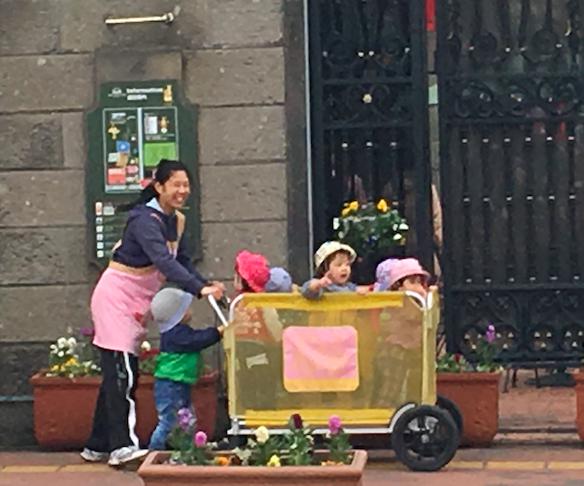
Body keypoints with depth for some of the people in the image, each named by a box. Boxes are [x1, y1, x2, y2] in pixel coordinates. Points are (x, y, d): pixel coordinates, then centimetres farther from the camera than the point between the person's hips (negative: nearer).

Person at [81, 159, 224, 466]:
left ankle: (98, 446, 16)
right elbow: (164, 261, -37)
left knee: (119, 373, 10)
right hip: (116, 297, -9)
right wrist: (199, 289, -46)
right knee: (121, 371, -16)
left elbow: (183, 263, 9)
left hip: (138, 303, 9)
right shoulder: (145, 220, -23)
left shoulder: (177, 221, 5)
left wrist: (206, 286, -9)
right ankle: (122, 446, -20)